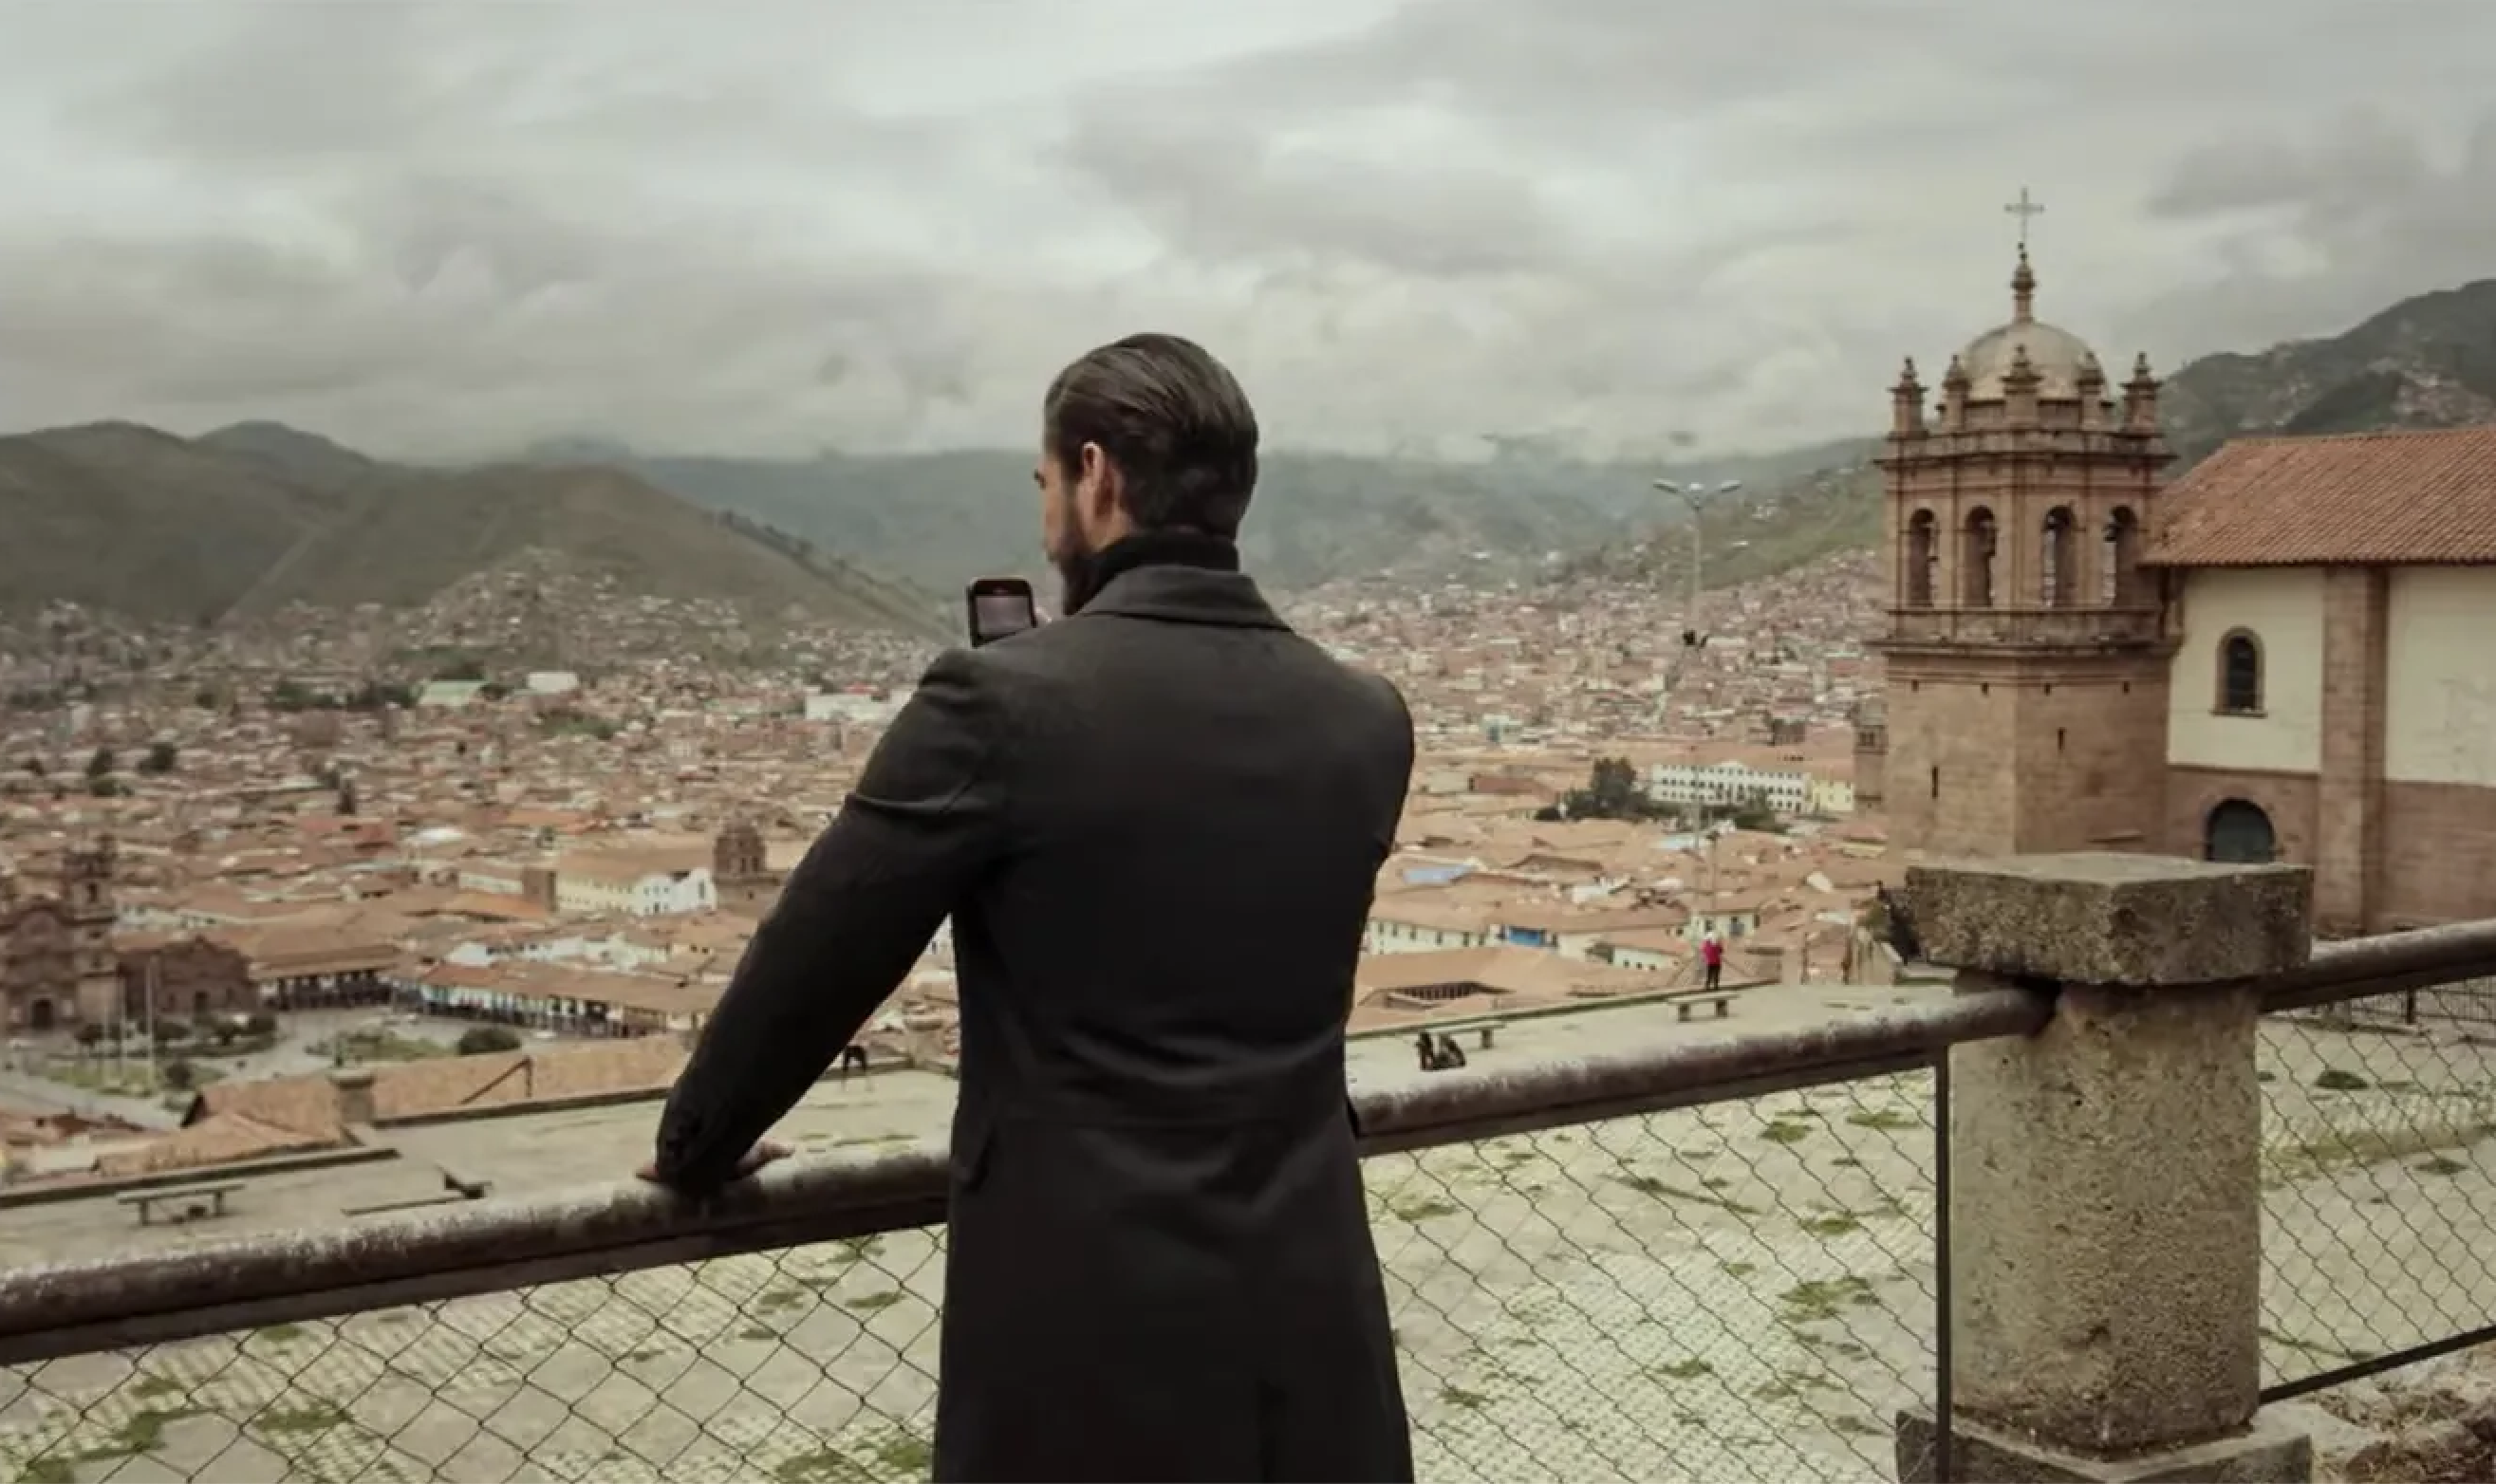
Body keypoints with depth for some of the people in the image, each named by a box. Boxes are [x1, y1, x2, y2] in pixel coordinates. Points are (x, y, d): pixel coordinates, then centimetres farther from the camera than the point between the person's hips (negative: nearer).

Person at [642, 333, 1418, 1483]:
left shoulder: (1005, 700, -13)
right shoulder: (1364, 722, 1)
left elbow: (812, 962, -4)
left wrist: (697, 1144, 11)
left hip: (1089, 1325, -4)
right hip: (1312, 1319, 4)